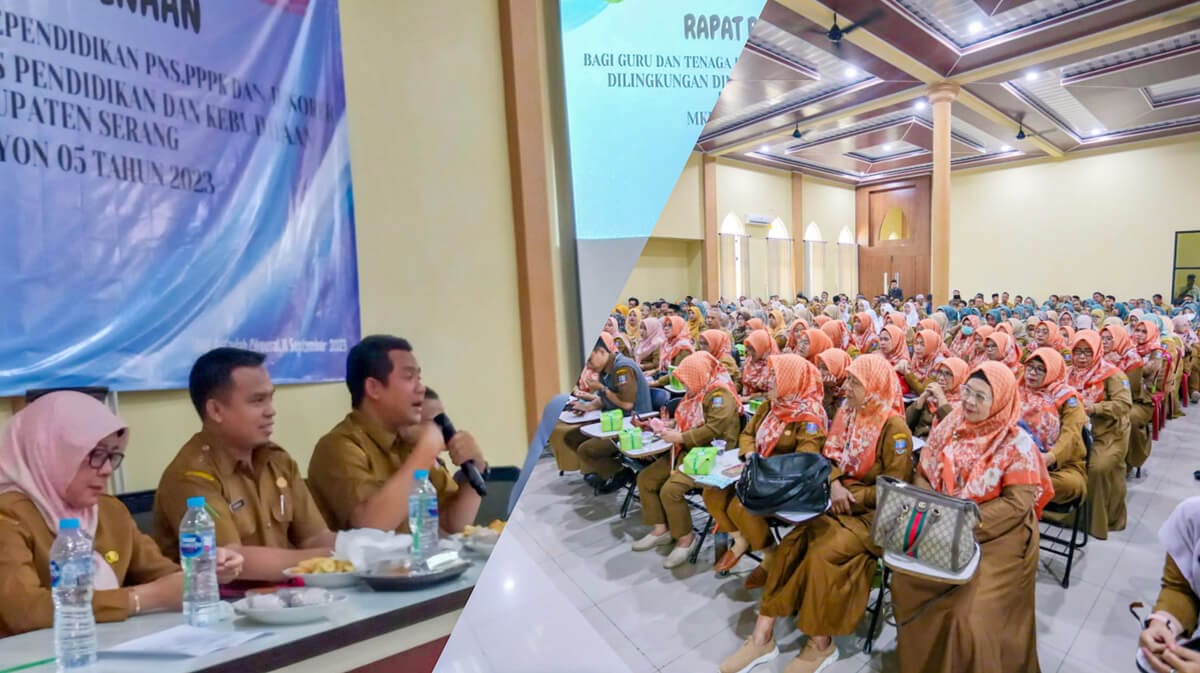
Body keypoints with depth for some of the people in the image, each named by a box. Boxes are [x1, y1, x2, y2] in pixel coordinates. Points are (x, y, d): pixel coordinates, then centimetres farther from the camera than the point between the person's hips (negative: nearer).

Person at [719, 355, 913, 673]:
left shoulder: (894, 427, -12)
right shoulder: (848, 413, 8)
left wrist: (852, 497, -18)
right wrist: (835, 484, -11)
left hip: (871, 513, -6)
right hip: (839, 501, 6)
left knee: (823, 553, -28)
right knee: (791, 545, -16)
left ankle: (821, 644, -6)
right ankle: (763, 636, -12)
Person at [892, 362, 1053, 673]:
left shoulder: (1018, 444, -10)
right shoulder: (950, 426, 1)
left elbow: (1017, 504, -16)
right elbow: (924, 475, 5)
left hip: (995, 539, -3)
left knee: (972, 614, -17)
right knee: (904, 580, -11)